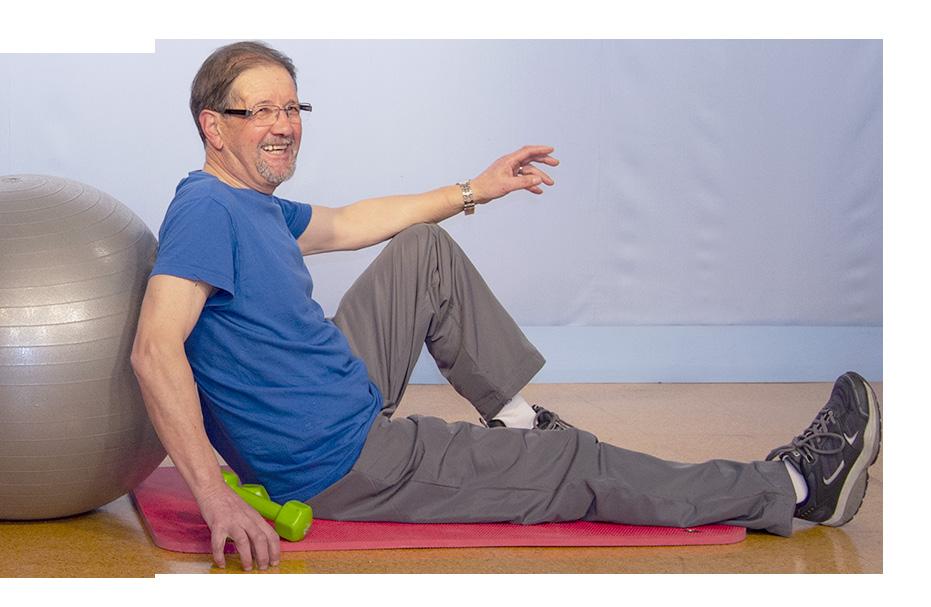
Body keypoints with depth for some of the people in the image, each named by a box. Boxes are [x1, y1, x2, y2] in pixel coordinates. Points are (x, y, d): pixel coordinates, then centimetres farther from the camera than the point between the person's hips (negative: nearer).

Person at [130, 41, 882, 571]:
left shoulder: (254, 206, 7)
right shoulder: (207, 208, -23)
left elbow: (348, 224, 25)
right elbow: (155, 348, -34)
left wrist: (474, 190, 28)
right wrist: (217, 497, -40)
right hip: (338, 467, -10)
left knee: (425, 250, 20)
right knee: (576, 468, -2)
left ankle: (517, 416, 29)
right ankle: (793, 487, 10)